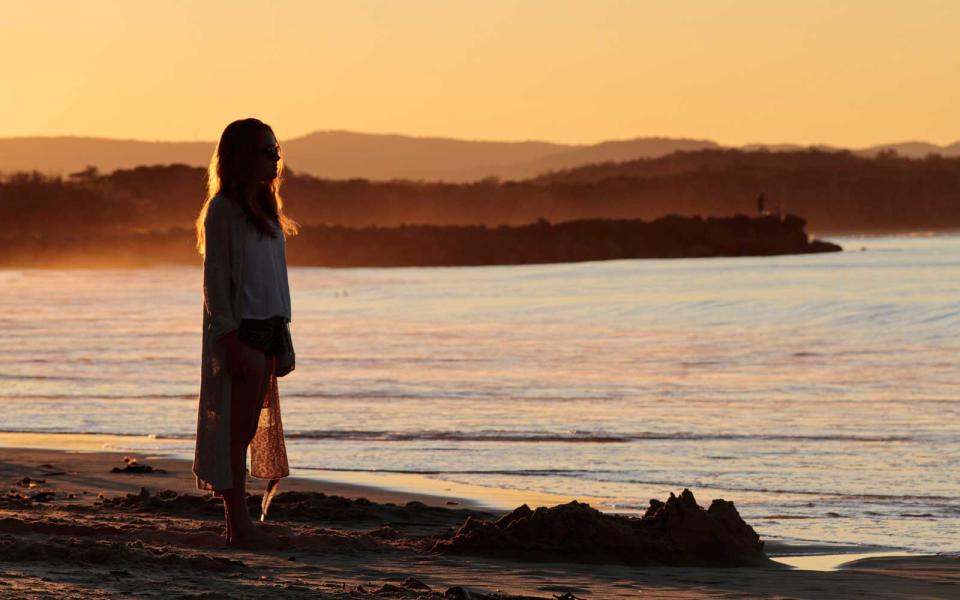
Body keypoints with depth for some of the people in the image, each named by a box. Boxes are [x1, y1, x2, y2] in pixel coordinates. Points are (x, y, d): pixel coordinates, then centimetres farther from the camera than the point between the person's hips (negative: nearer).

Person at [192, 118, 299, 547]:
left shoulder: (262, 208, 16)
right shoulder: (223, 210, -10)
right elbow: (215, 278, -13)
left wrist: (281, 335, 15)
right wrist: (230, 340, -18)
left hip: (265, 327, 9)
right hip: (239, 330, -9)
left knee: (250, 429, 9)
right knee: (236, 428, -6)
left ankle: (239, 522, 12)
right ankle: (239, 524, -5)